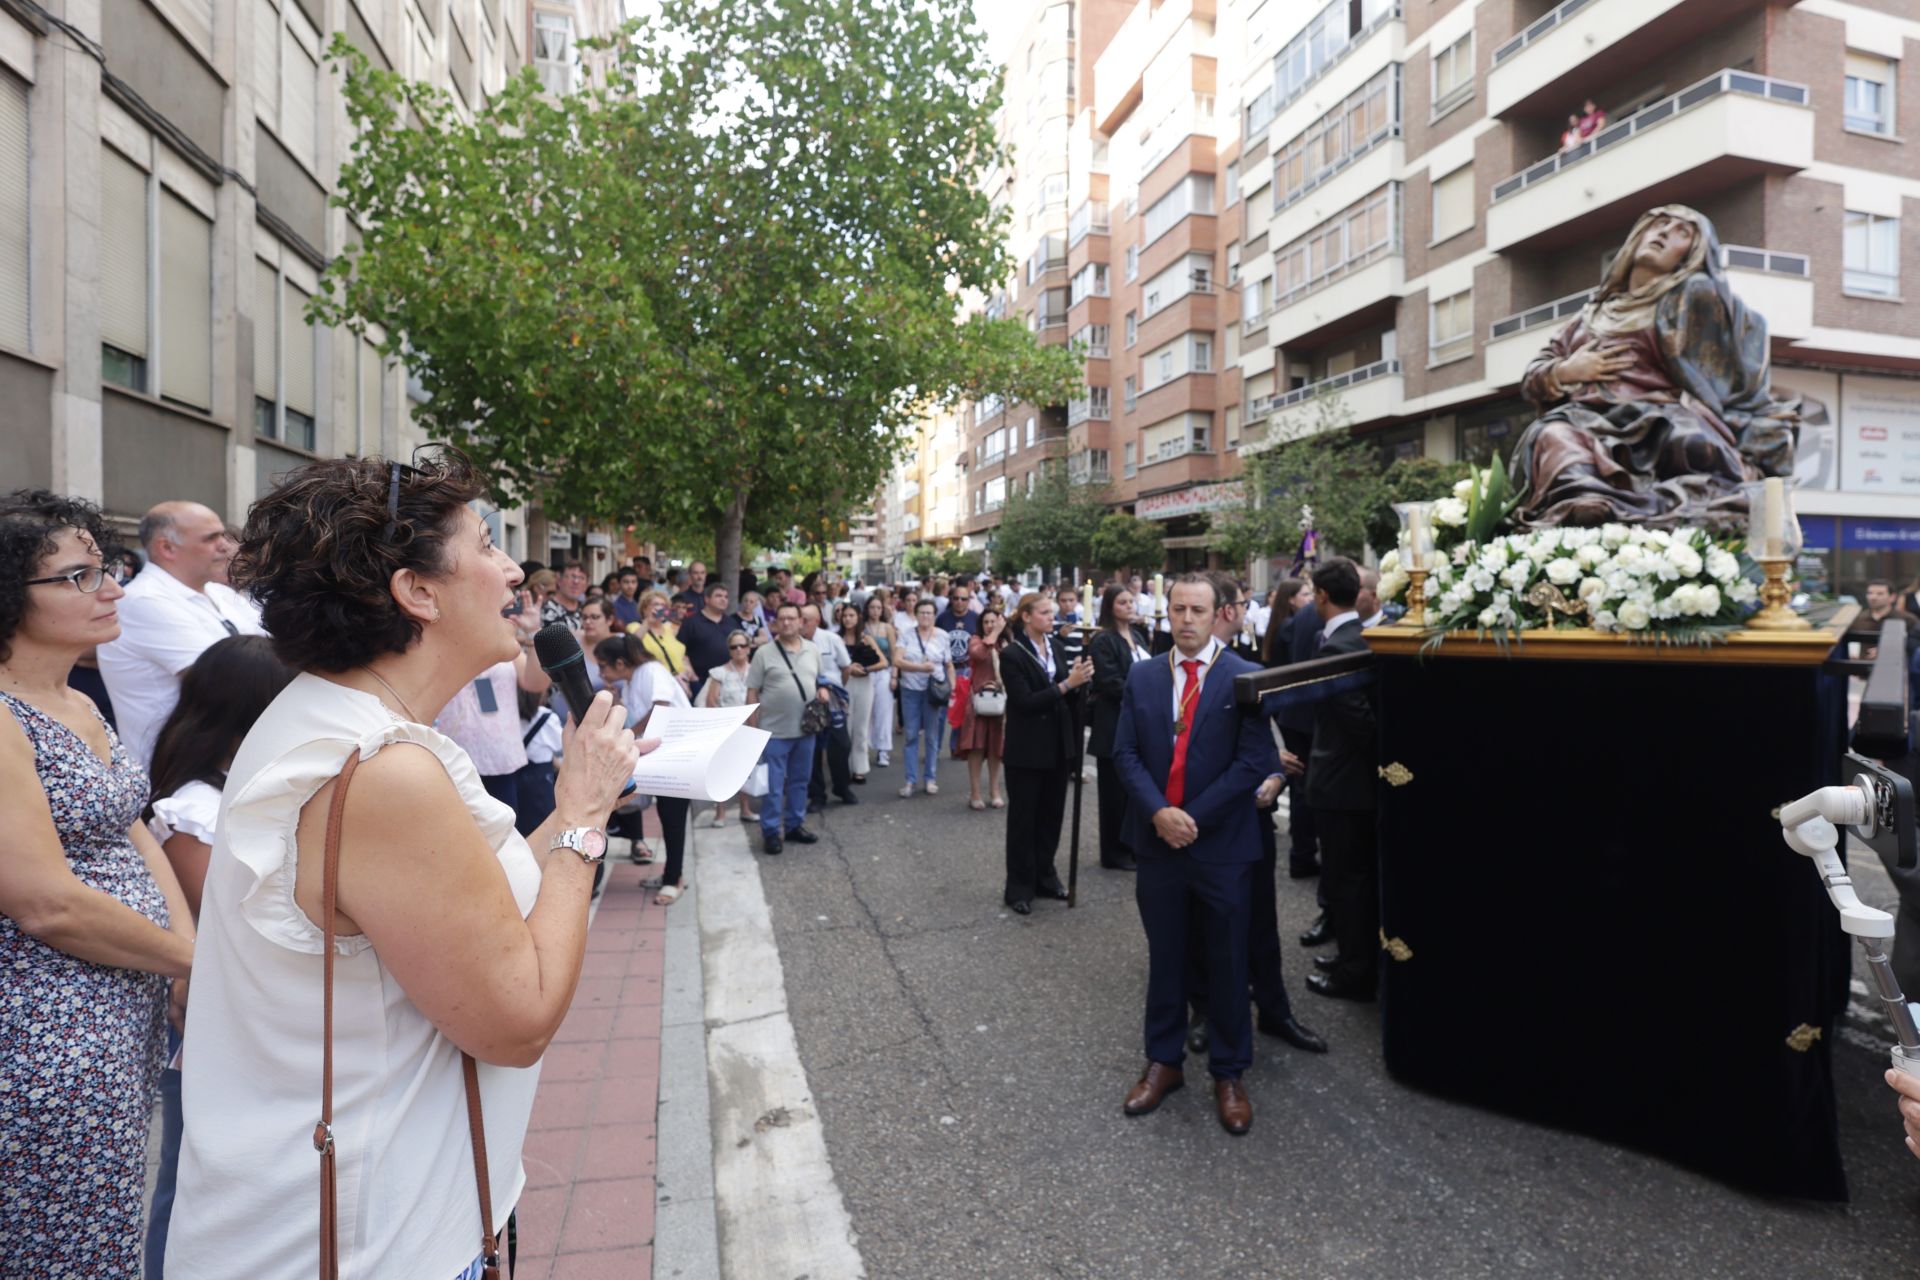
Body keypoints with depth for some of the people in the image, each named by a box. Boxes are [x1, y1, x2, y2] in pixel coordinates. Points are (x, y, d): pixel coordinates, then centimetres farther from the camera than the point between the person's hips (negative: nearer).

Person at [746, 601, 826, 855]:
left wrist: (822, 690, -5)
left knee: (800, 781, 15)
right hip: (774, 731, -4)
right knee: (773, 785, 0)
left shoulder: (812, 651, 7)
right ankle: (771, 831, 11)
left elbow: (820, 680, 19)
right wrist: (754, 728, -7)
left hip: (805, 730, 4)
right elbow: (752, 693, -4)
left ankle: (794, 825, 28)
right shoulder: (764, 653, -6)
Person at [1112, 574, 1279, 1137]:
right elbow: (1125, 753, 1)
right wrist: (1158, 811, -14)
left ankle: (1229, 1074, 28)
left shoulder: (1246, 678, -6)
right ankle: (1163, 1062, 32)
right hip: (1158, 840, 3)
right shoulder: (1141, 677, 4)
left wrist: (1194, 816, -15)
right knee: (1164, 959, 15)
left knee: (1228, 963, 10)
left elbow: (1255, 761, -11)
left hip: (1222, 844, -2)